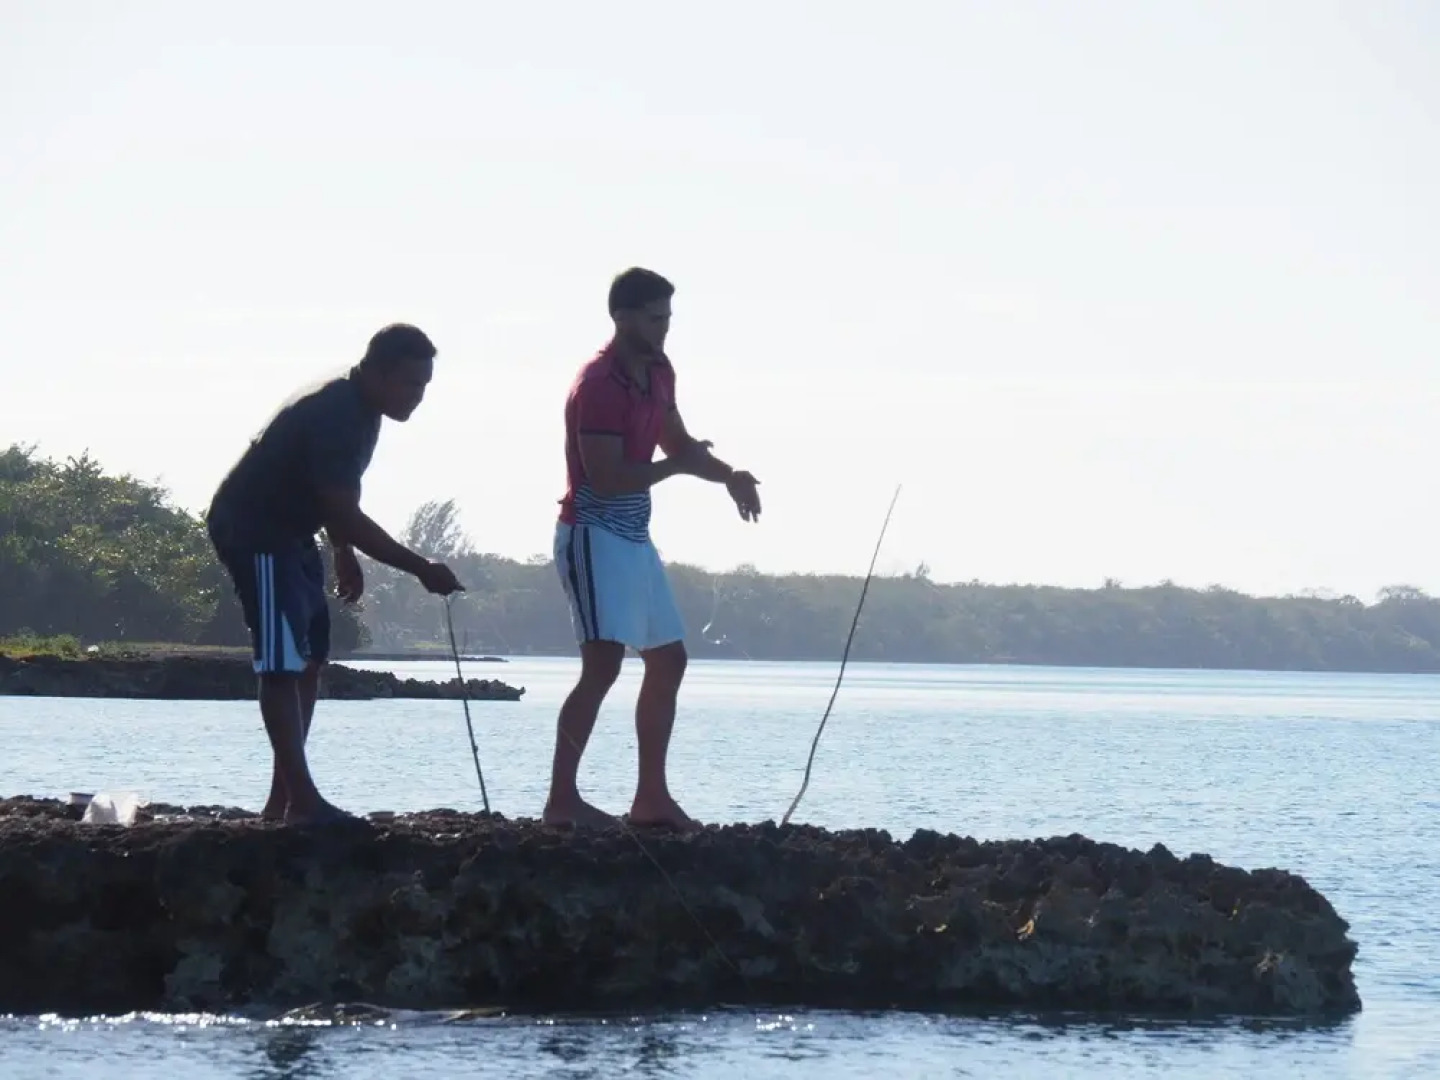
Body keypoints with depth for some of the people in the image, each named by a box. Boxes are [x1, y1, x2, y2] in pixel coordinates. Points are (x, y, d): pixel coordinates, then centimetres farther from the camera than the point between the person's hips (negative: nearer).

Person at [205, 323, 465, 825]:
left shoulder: (358, 409, 4)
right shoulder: (332, 416, -28)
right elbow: (346, 517, -30)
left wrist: (344, 553, 16)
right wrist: (422, 570, -28)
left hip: (288, 531, 11)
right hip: (252, 528, -11)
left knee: (310, 657, 10)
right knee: (282, 662, -15)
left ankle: (282, 799, 11)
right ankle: (302, 801, -20)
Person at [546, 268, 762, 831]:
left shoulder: (658, 373, 9)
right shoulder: (599, 384, -19)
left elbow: (677, 441, 23)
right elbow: (605, 477, -25)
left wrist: (729, 476, 6)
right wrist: (677, 466, -19)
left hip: (634, 538, 10)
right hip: (594, 536, -10)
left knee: (668, 661, 13)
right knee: (603, 665, -20)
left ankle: (651, 796, 20)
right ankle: (562, 801, -23)